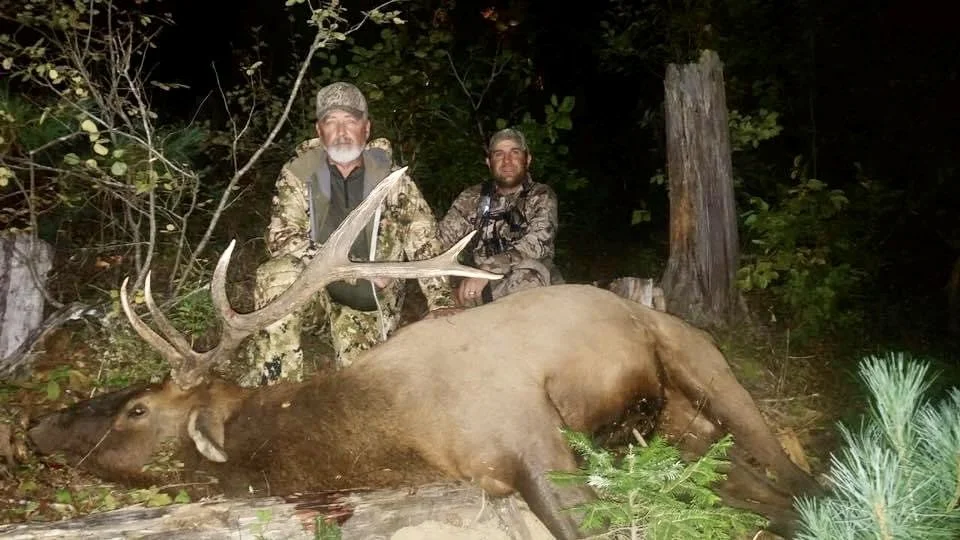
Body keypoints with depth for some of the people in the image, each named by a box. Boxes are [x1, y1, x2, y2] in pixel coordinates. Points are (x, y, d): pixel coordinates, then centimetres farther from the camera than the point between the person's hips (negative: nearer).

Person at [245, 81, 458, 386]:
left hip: (370, 296, 1)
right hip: (315, 282, -1)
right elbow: (281, 237, -18)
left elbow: (423, 241, -11)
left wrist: (441, 302, -25)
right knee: (278, 275, -30)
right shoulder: (299, 174, -9)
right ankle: (275, 381, -21)